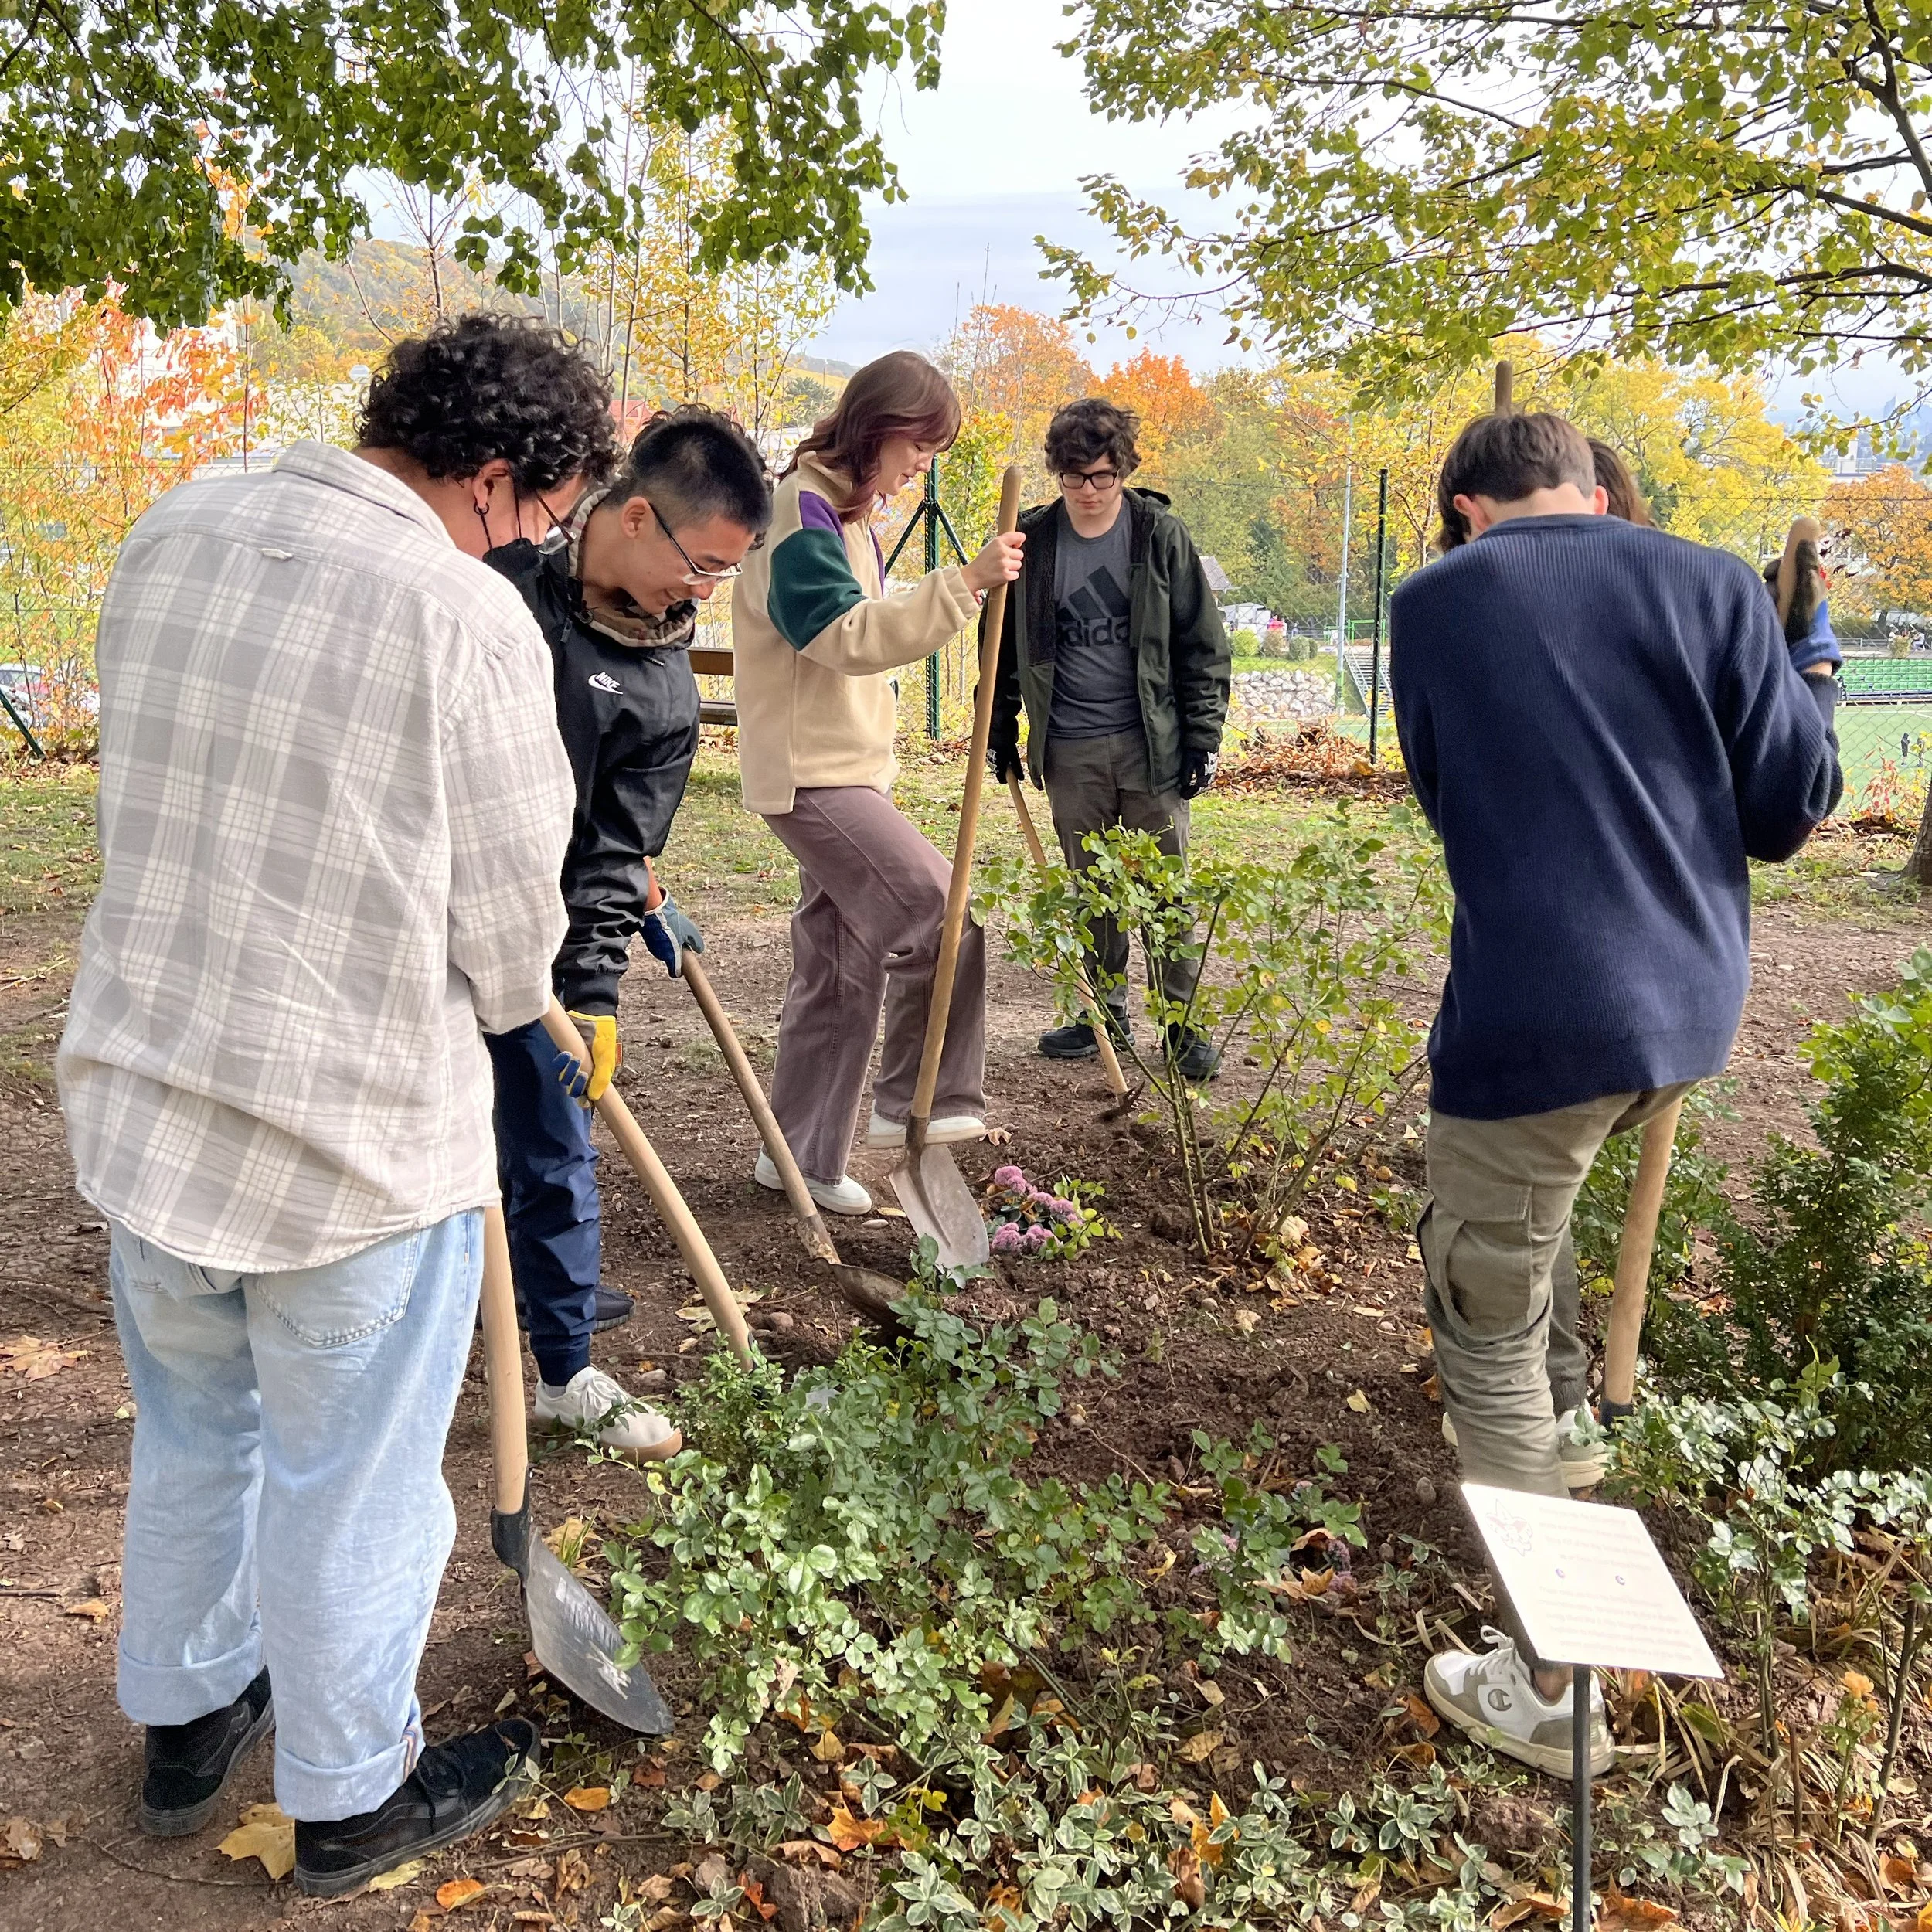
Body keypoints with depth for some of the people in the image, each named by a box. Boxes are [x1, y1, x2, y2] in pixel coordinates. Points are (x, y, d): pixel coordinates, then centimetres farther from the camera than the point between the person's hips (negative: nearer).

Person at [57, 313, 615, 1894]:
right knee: (349, 1484, 14)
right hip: (355, 1136, -6)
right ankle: (353, 1796, 37)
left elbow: (150, 800, 7)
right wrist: (509, 1005, 9)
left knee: (193, 1434, 27)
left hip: (139, 1096, 7)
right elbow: (509, 920, -13)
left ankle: (186, 1721, 49)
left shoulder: (171, 536, 1)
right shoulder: (469, 617, -20)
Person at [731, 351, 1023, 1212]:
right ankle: (916, 1099, -1)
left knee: (842, 970, 10)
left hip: (846, 771, 10)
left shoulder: (849, 514, 17)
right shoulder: (801, 512, -14)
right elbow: (854, 637, -26)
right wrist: (964, 583, -31)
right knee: (944, 914, -15)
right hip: (811, 775, -10)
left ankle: (802, 1156, 19)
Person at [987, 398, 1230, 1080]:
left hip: (1152, 743, -2)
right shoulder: (1032, 541, 1)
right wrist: (1002, 733, 8)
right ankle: (1106, 1011, 24)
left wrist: (1203, 735, -5)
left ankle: (1183, 1022, 13)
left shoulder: (1161, 535, -3)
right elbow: (1005, 645, 11)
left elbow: (1203, 644, 0)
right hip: (1069, 750, 2)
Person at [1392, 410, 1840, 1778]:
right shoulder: (1711, 583, 2)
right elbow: (1795, 810, 2)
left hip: (1537, 1013, -5)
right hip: (1692, 1008, 5)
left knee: (1490, 1343, 6)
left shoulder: (1434, 604, -1)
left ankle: (1547, 1690, 12)